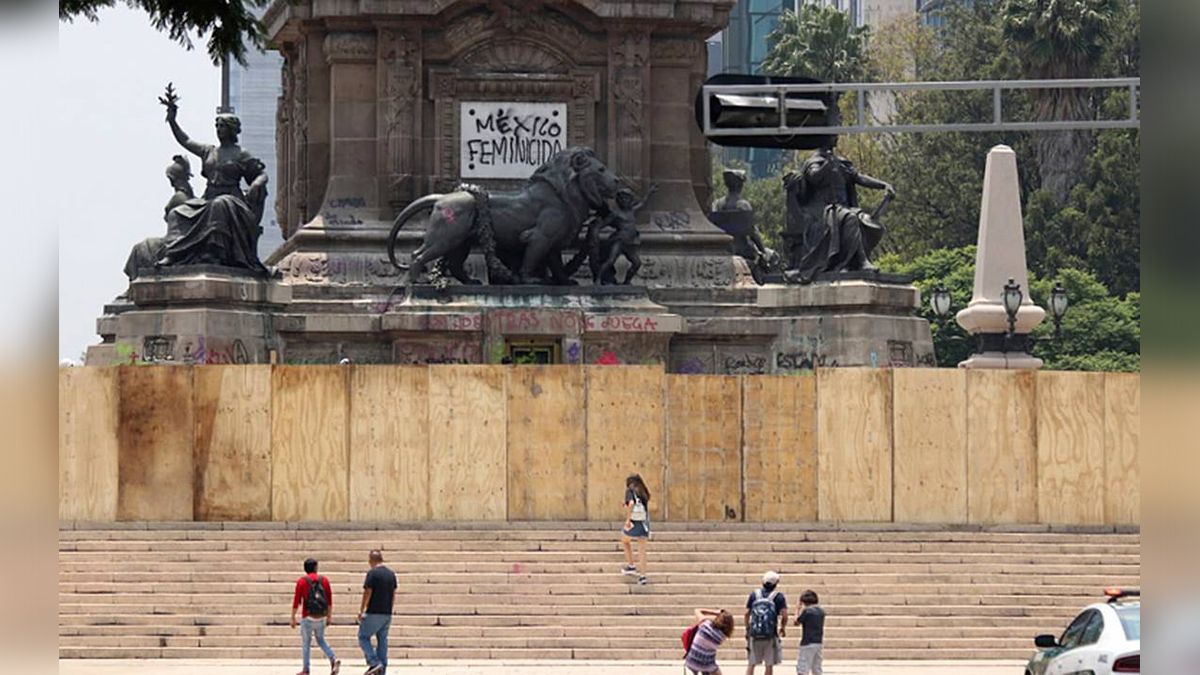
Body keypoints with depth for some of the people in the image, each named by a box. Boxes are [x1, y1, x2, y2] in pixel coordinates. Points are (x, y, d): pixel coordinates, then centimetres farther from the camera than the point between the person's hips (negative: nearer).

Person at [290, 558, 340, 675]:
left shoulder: (301, 581, -6)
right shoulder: (324, 580, 4)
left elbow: (296, 601, -6)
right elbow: (329, 600, 6)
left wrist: (293, 618, 0)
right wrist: (329, 616, 14)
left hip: (308, 617, -3)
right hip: (321, 617, 3)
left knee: (306, 642, 9)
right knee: (321, 640, 19)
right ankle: (334, 659, -2)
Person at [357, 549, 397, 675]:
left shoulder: (372, 573, -13)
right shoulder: (391, 574, 9)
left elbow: (367, 593, -13)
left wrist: (361, 610, -5)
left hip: (373, 613, -7)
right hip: (387, 613, 7)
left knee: (363, 637, 4)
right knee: (382, 640, 11)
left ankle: (374, 663, -11)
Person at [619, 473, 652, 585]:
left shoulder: (630, 492, -4)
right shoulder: (644, 493, 12)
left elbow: (631, 503, -23)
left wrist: (628, 520, -24)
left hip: (633, 523, -4)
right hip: (644, 524, 4)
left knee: (625, 541, 26)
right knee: (642, 550, 8)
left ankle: (631, 566, 27)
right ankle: (642, 575, 2)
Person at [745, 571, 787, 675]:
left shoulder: (754, 594, 4)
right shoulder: (778, 597, -4)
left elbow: (747, 613, 6)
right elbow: (784, 615, -10)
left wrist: (747, 628, 21)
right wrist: (783, 628, 9)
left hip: (754, 634, 2)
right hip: (771, 635, -2)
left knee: (751, 664, 9)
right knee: (769, 665, 6)